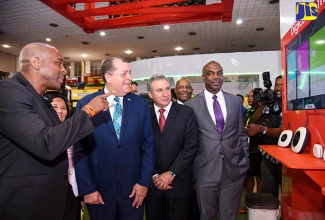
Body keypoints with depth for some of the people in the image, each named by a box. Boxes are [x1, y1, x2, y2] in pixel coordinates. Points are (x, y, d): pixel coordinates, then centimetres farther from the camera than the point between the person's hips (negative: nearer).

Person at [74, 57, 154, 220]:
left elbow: (148, 145, 0)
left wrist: (144, 181, -3)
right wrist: (87, 188, -7)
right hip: (99, 189, -1)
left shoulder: (141, 104, -2)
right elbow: (80, 150, -6)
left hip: (133, 188, 2)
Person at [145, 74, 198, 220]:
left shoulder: (186, 112, -3)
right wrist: (154, 175, -9)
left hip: (179, 182, -1)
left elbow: (191, 146, -8)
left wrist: (171, 173, -12)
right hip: (152, 182, 1)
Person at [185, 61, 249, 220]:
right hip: (206, 170, -2)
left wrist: (246, 160, 8)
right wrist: (190, 170, 2)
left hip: (235, 168, 3)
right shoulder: (191, 104, -4)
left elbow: (241, 134, 11)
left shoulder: (236, 101, 6)